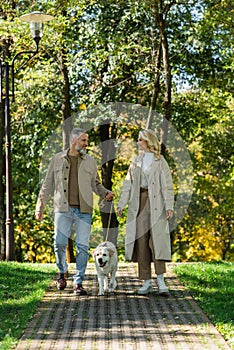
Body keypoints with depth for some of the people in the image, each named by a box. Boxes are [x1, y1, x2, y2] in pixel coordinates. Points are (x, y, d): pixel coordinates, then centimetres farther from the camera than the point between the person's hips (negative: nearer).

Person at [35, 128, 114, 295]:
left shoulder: (90, 161, 11)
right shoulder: (57, 159, 8)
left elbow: (95, 184, 17)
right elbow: (48, 184, 11)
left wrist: (106, 193, -2)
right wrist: (40, 204, 6)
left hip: (84, 210, 1)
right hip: (63, 209, -1)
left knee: (82, 246, -2)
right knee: (59, 243, -5)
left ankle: (78, 283, 5)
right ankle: (63, 272, 23)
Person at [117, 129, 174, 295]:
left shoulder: (160, 161, 2)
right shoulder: (136, 161, 15)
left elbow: (167, 186, -3)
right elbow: (128, 184, 14)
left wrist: (169, 207, -11)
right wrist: (122, 204, 5)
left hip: (155, 203, -4)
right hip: (139, 203, 4)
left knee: (157, 238, -11)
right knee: (141, 240, 1)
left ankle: (161, 279, -8)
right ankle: (147, 282, 5)